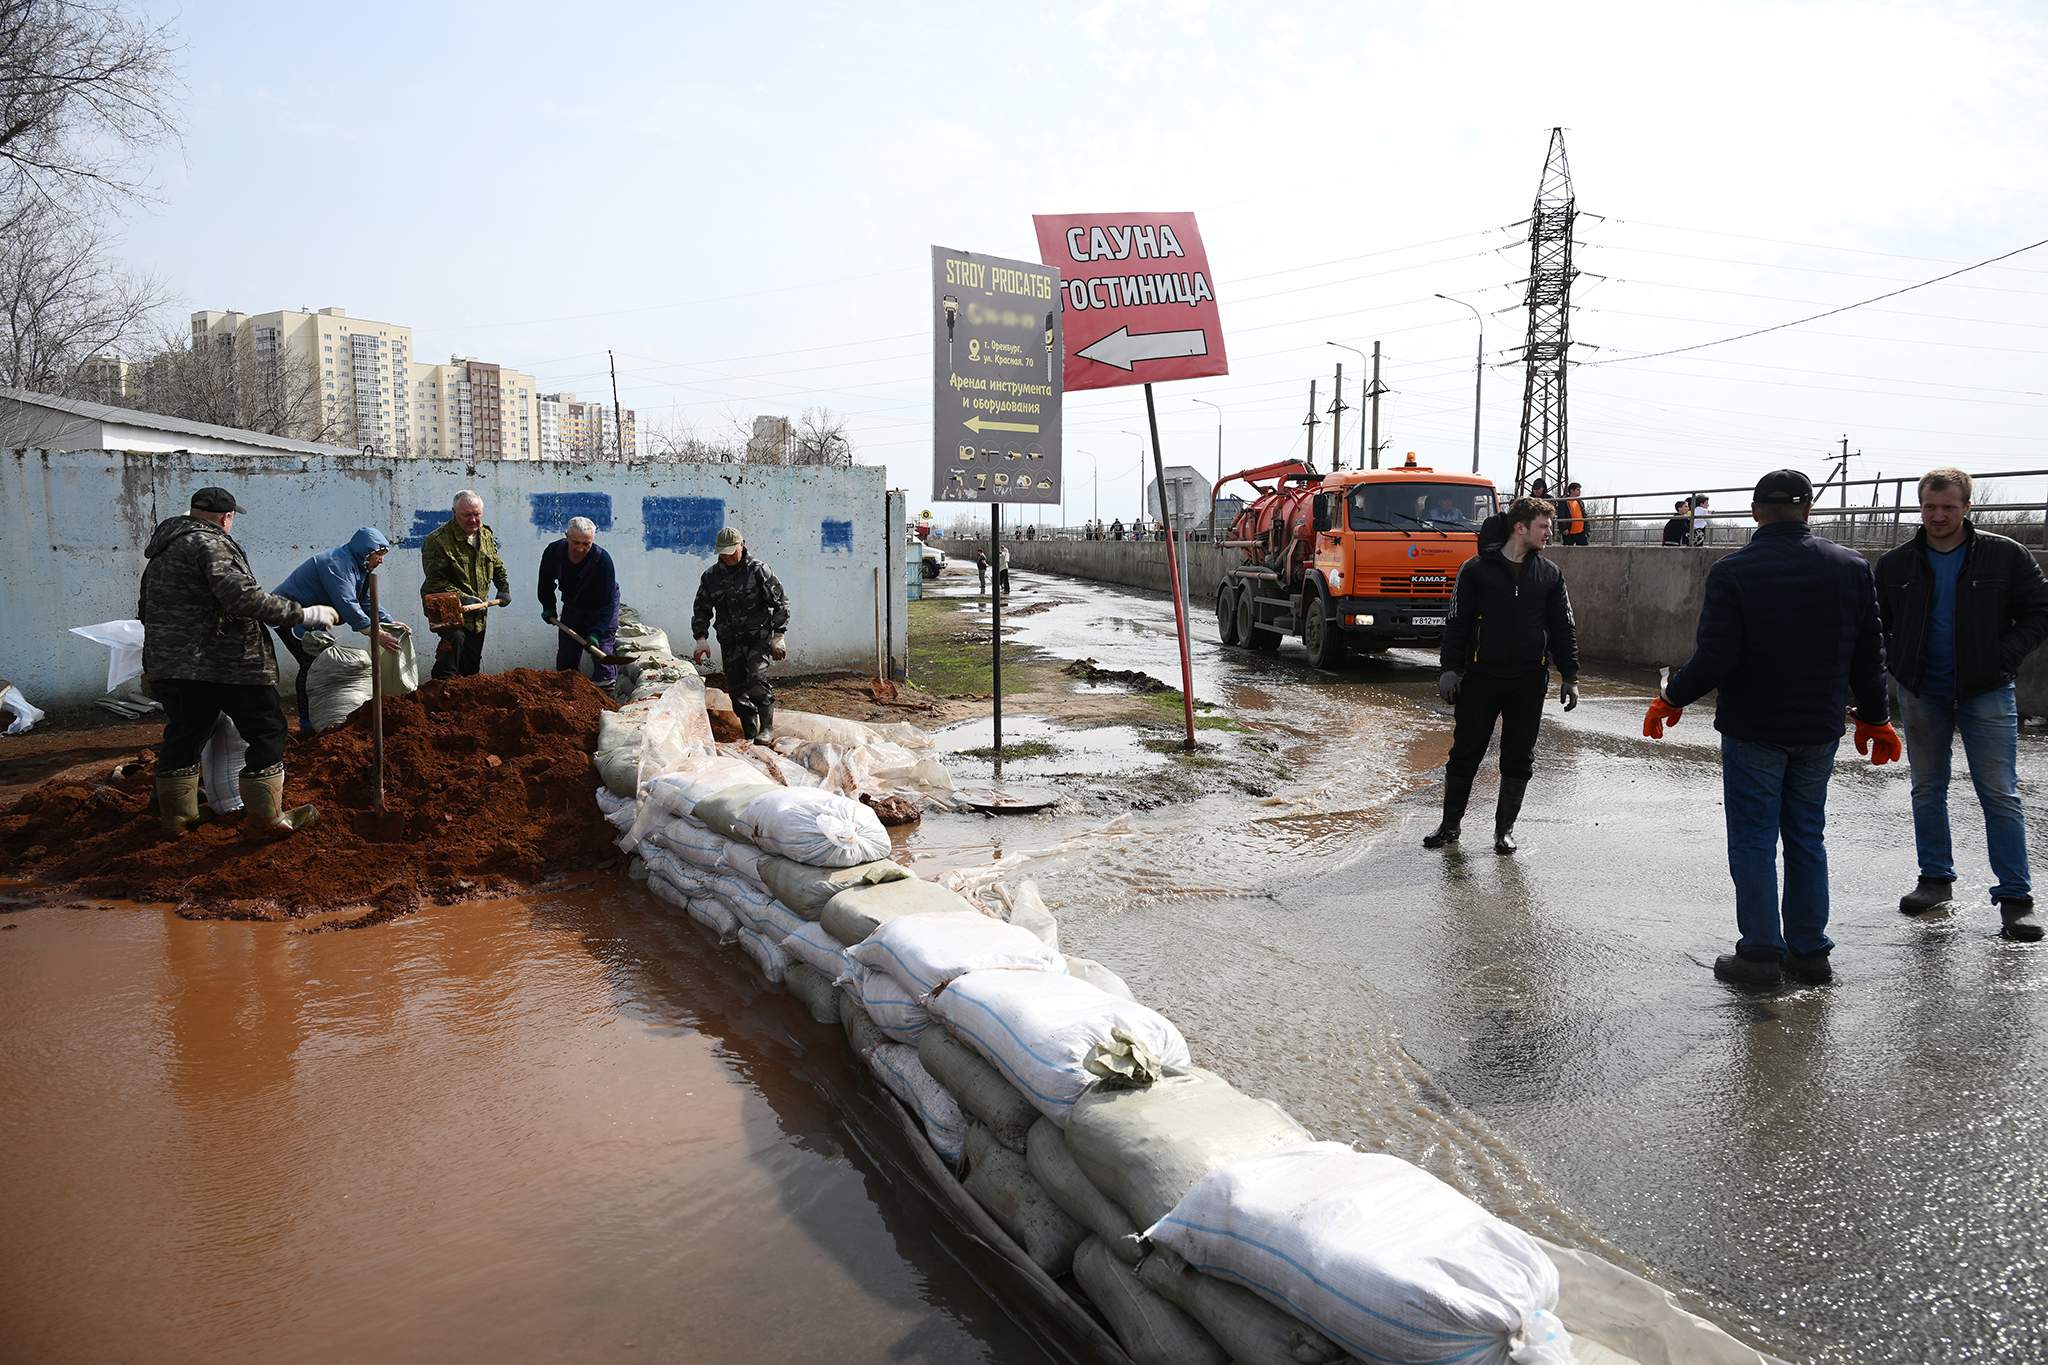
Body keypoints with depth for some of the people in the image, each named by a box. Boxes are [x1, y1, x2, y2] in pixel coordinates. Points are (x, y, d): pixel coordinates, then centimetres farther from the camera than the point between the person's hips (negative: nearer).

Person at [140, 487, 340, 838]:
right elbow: (244, 598, -24)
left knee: (183, 735, 19)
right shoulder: (212, 544, -13)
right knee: (267, 731, 1)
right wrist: (306, 614, -21)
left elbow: (147, 607, 23)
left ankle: (175, 816, 27)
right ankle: (265, 819, 2)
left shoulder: (162, 548, 17)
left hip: (168, 662, 9)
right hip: (228, 663, -9)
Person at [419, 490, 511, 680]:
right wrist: (463, 598, -27)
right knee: (455, 638, -32)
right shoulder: (438, 540, -17)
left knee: (471, 665, 12)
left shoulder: (487, 536, 7)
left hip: (477, 613, 7)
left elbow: (497, 566, 25)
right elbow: (435, 580, -21)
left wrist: (504, 589, 13)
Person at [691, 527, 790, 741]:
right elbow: (701, 610, 13)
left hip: (758, 637, -4)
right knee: (737, 690, 2)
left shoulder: (758, 570, -5)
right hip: (730, 641, 4)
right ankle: (750, 735, 11)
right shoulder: (711, 576, 7)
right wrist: (701, 639, -1)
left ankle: (767, 728, -11)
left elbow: (780, 604, -3)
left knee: (757, 679, -22)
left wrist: (778, 637, -9)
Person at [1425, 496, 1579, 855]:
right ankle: (1450, 824, 16)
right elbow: (1457, 621, 0)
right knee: (1465, 752, 3)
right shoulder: (1477, 569, 0)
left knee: (1519, 758, 5)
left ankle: (1505, 829, 17)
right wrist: (1450, 668, -6)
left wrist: (1569, 676, 5)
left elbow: (1564, 628, 11)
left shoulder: (1550, 574, 8)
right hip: (1481, 677, -2)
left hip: (1529, 681, 2)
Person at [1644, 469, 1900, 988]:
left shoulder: (1732, 572, -14)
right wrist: (1875, 720, 18)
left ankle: (1761, 953, 7)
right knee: (1807, 837, 15)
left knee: (1753, 839, 4)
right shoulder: (1851, 567, 1)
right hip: (1819, 731, 4)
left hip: (1753, 730, -4)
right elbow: (1870, 655, 6)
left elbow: (1714, 658, -17)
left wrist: (1670, 700, -2)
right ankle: (1810, 950, 20)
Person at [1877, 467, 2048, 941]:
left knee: (2000, 795, -3)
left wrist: (2004, 658, -10)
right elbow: (1874, 622, 14)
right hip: (1922, 693, 3)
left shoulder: (2005, 556, -4)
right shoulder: (1896, 564, 2)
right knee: (1927, 790, 11)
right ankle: (1936, 879, 24)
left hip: (1986, 693, -3)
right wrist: (1899, 662, 1)